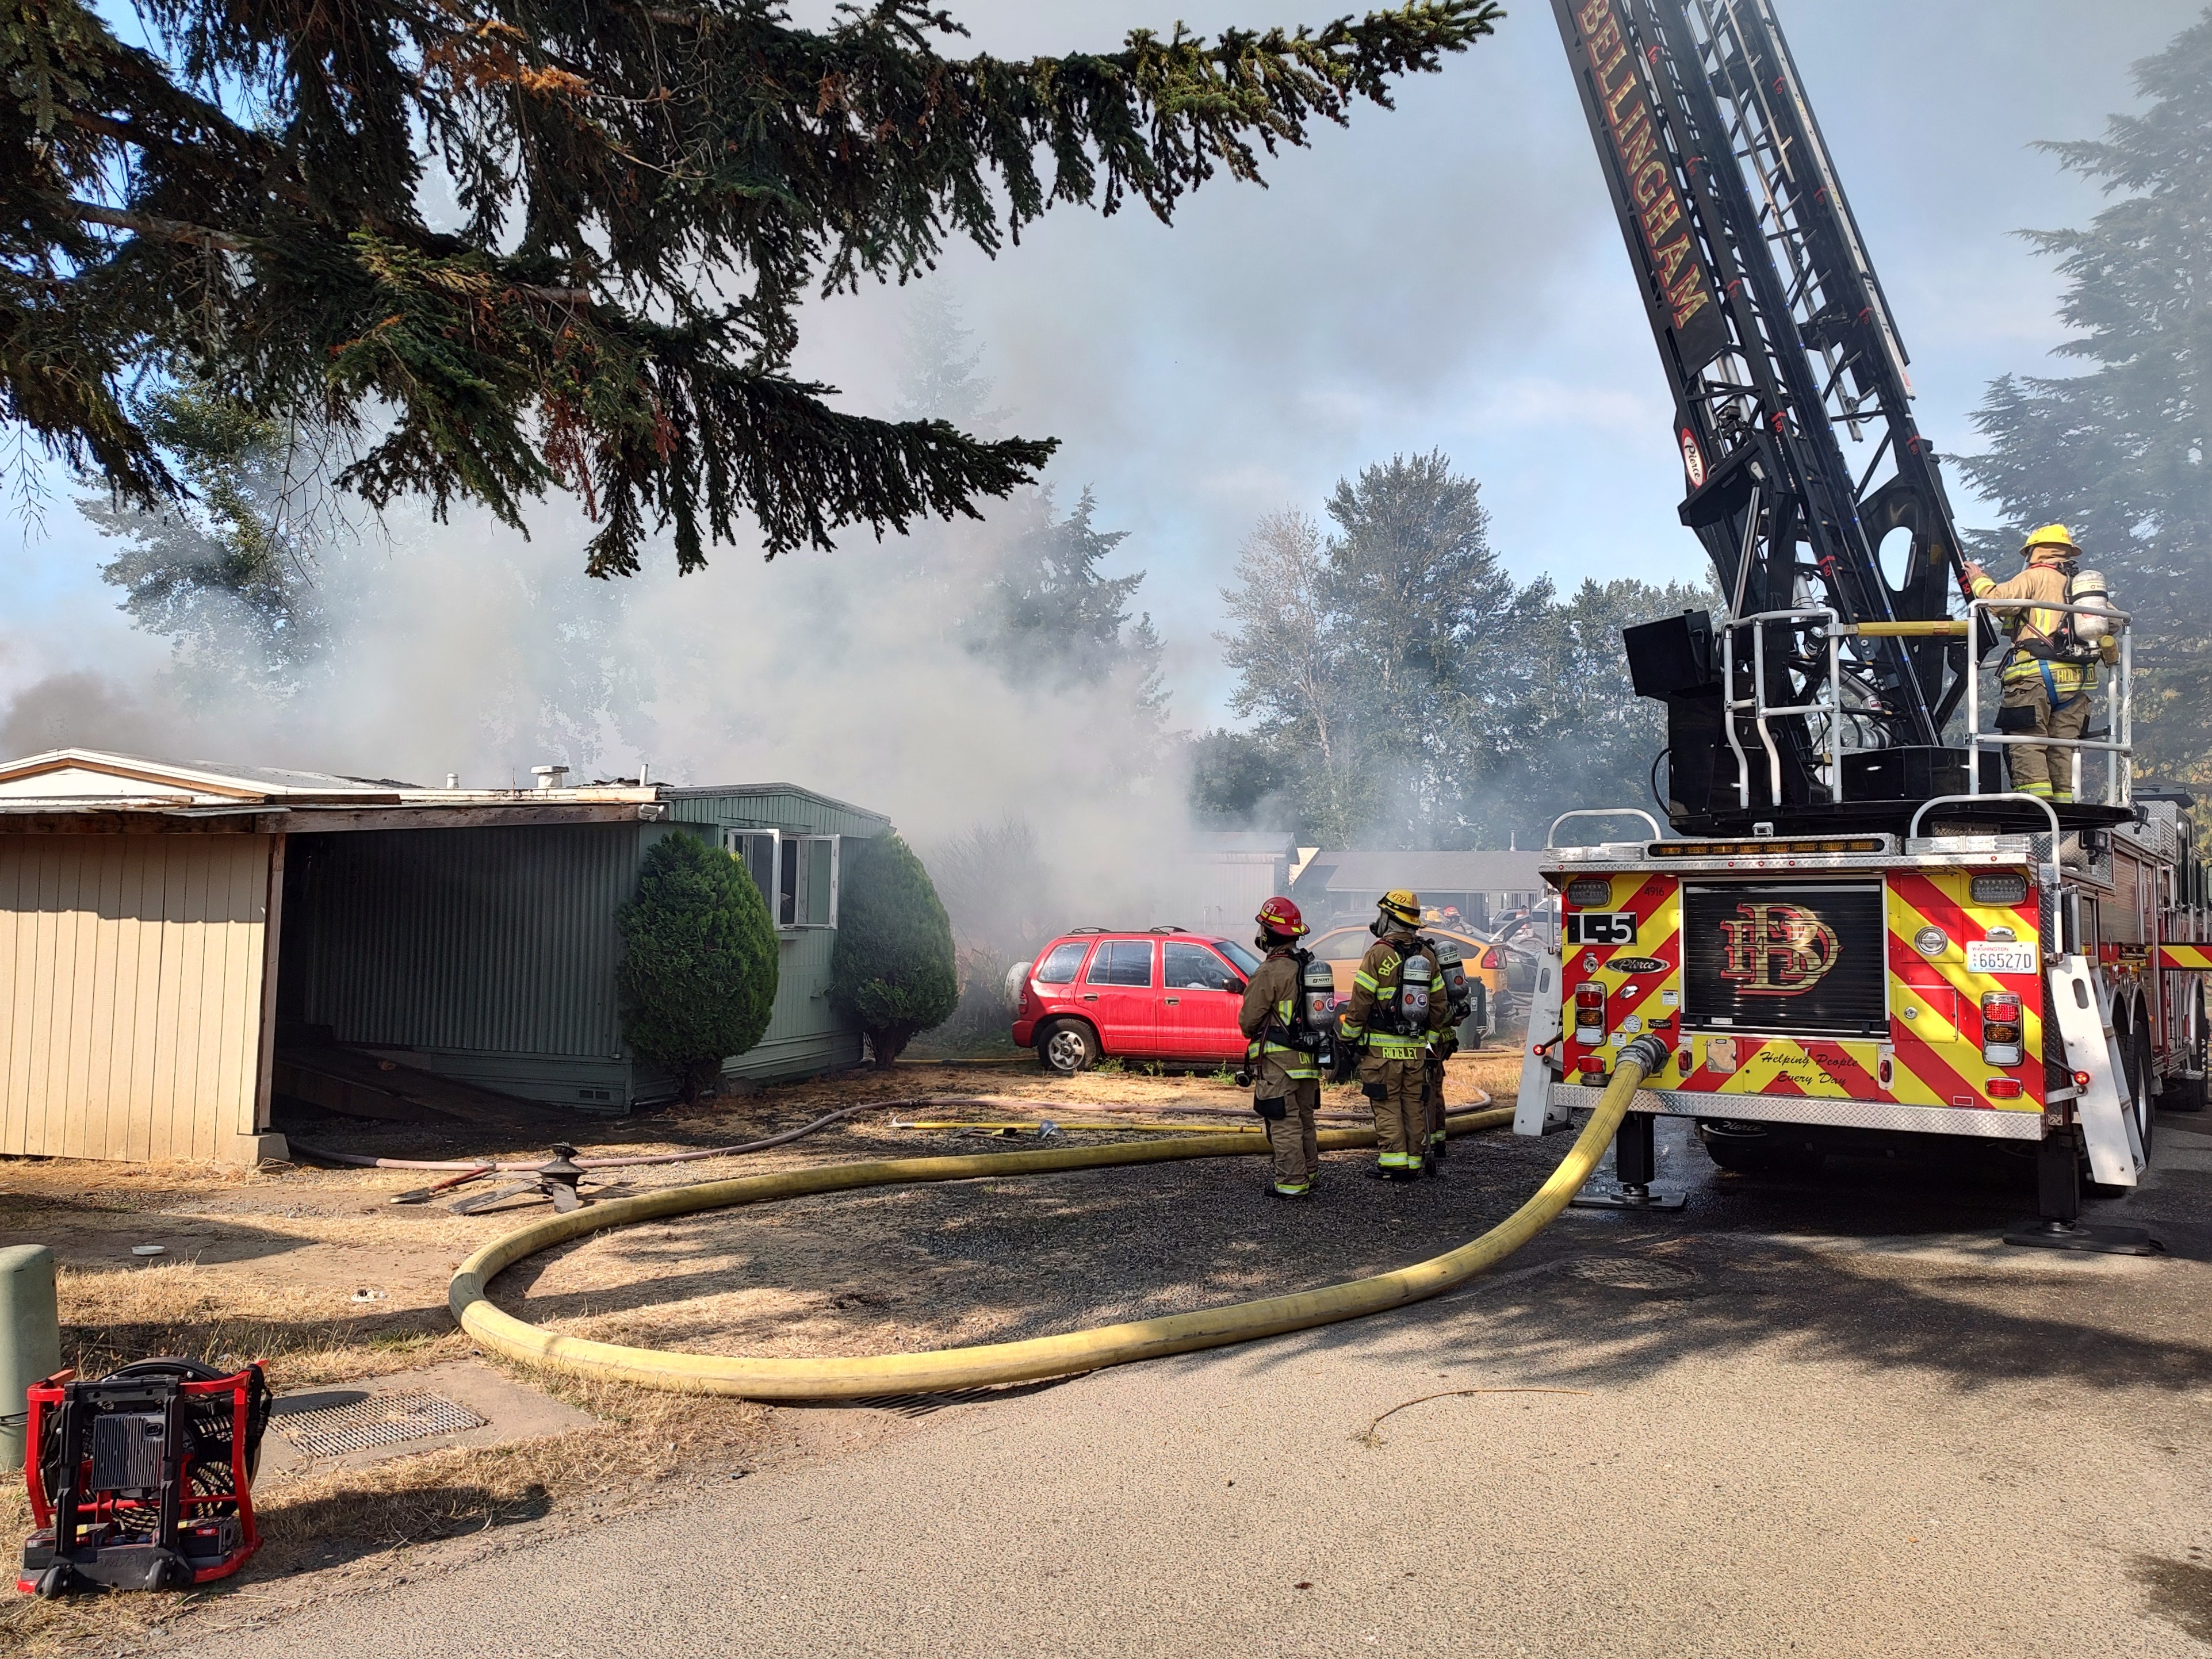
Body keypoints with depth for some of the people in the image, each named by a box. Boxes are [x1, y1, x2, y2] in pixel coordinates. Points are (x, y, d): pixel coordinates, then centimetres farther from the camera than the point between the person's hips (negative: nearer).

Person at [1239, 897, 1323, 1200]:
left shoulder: (1270, 972, -17)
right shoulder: (1310, 967, 9)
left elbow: (1248, 1019, -12)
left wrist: (1252, 1033, 9)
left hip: (1277, 1060, -8)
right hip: (1308, 1057, 9)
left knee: (1284, 1125, -4)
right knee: (1304, 1120, 19)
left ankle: (1292, 1184, -2)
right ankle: (1308, 1176, 29)